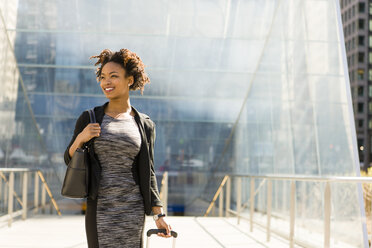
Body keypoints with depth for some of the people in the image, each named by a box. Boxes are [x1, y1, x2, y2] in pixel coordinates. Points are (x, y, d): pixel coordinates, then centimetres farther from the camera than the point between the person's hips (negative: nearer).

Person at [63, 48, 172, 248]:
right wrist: (80, 138, -12)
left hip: (133, 209, 1)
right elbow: (70, 160, 9)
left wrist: (159, 215, 3)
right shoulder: (89, 118, 3)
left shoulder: (145, 125, 5)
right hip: (100, 209, -1)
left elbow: (148, 173, 9)